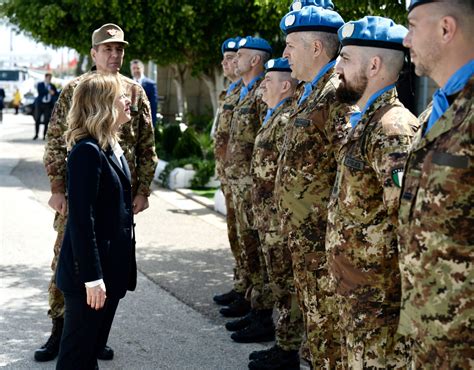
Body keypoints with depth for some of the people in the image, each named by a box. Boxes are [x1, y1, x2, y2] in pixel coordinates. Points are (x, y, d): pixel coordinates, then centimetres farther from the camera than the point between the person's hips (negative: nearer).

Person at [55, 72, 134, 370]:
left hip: (112, 266, 9)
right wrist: (92, 277, -23)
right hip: (90, 270, -9)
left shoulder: (113, 148, 9)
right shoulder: (87, 151, -19)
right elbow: (81, 220, -22)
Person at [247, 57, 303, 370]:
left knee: (287, 285, 0)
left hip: (281, 219, -10)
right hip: (269, 218, 10)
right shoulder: (276, 116, 15)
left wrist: (284, 216, -20)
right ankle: (284, 343, 26)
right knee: (281, 283, 16)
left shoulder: (288, 119, -17)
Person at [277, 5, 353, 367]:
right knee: (313, 315, 20)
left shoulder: (340, 93, -18)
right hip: (302, 231, 10)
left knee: (327, 324, 1)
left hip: (324, 237, -10)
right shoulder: (311, 92, 13)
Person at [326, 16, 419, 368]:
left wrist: (363, 261, -21)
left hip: (378, 294, -9)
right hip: (356, 289, 9)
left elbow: (407, 215, -30)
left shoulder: (392, 127, -20)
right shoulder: (366, 121, 11)